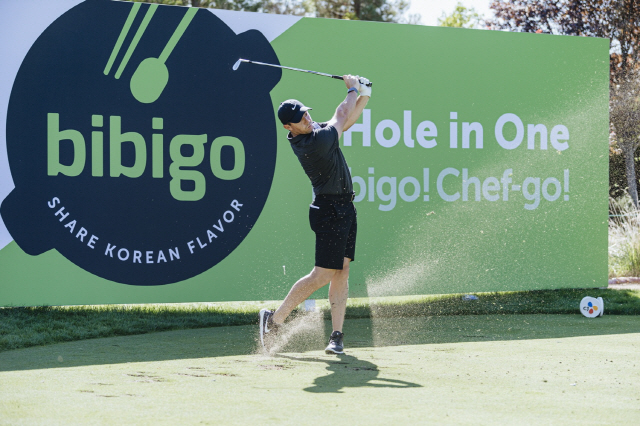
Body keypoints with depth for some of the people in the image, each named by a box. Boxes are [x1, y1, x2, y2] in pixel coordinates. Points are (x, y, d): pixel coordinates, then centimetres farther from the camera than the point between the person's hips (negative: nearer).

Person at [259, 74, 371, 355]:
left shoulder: (313, 131, 6)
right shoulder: (316, 141, -22)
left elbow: (347, 120, 20)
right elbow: (341, 117, -7)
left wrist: (364, 95, 5)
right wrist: (352, 89, 9)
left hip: (344, 208, 9)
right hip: (330, 210, -9)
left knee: (342, 271, 5)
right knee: (323, 275, -9)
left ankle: (337, 335, 4)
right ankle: (274, 319, 1)